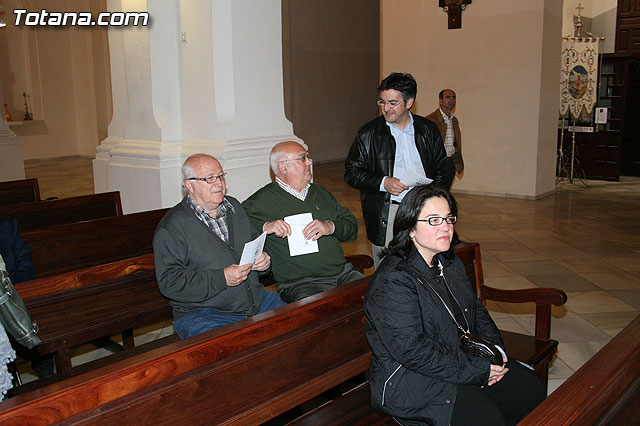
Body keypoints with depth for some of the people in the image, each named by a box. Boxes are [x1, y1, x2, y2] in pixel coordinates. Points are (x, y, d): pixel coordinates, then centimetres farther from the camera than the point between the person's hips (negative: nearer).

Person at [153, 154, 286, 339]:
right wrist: (222, 278, -21)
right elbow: (169, 282, -15)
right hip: (202, 313, -6)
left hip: (257, 301, 7)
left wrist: (264, 259, 3)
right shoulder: (171, 227, -8)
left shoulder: (234, 206, 15)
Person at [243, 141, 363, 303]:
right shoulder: (263, 200, 3)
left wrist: (330, 226, -4)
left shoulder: (320, 192, 21)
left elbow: (352, 224, 17)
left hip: (343, 273, 6)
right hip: (298, 283, -5)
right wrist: (263, 227, -17)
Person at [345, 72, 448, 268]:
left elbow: (441, 169, 18)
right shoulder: (368, 134, 3)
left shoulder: (429, 129, 10)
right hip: (386, 214, -2)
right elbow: (352, 173, 3)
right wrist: (383, 183, -12)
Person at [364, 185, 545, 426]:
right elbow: (413, 351, -26)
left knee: (530, 389, 0)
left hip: (462, 359, 9)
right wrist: (478, 370, -21)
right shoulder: (392, 282, -22)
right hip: (410, 380, -9)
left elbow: (475, 310, 18)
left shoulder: (450, 262, 9)